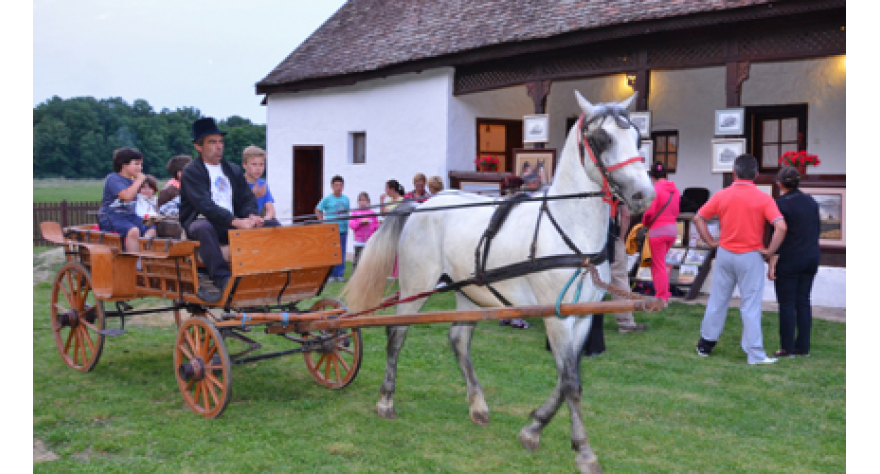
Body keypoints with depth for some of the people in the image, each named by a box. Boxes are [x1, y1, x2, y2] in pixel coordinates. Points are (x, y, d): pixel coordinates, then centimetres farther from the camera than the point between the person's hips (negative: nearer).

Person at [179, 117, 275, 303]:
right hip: (201, 222, -6)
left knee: (272, 225, -12)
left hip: (230, 225, 6)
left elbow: (247, 199, 14)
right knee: (204, 228, -41)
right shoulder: (191, 172, -2)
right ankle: (222, 279, -45)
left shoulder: (233, 170, 20)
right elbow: (205, 205, -16)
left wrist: (251, 216, -12)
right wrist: (236, 221, -28)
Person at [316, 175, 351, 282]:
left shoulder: (346, 199, 7)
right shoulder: (327, 199, -4)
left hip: (343, 229, 4)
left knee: (342, 253, 5)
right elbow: (318, 210, 3)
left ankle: (340, 274, 13)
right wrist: (323, 221, -4)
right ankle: (331, 274, 7)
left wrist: (347, 223, 11)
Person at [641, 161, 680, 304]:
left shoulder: (655, 189, -15)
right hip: (673, 228, 7)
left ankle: (662, 298, 8)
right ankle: (665, 293, 22)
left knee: (659, 265, 2)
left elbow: (649, 211, -17)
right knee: (660, 263, 21)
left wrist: (644, 223, 0)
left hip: (658, 230, -7)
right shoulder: (674, 190, 8)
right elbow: (676, 211, 13)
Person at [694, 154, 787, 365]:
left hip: (725, 254, 3)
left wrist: (711, 242, 6)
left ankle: (705, 344, 24)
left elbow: (698, 218, 1)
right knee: (751, 306, 3)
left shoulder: (721, 195, -2)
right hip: (751, 257, -3)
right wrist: (769, 251, -8)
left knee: (717, 300, 15)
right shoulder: (763, 198, -9)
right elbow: (781, 227, -18)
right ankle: (754, 354, 6)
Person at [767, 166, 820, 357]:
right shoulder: (811, 201, 7)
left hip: (789, 261, -6)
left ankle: (788, 348, 3)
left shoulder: (781, 204, -13)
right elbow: (817, 229, 14)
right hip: (811, 257, 7)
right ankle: (803, 346, 14)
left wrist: (772, 265, -12)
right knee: (803, 301, 11)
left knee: (787, 303, 0)